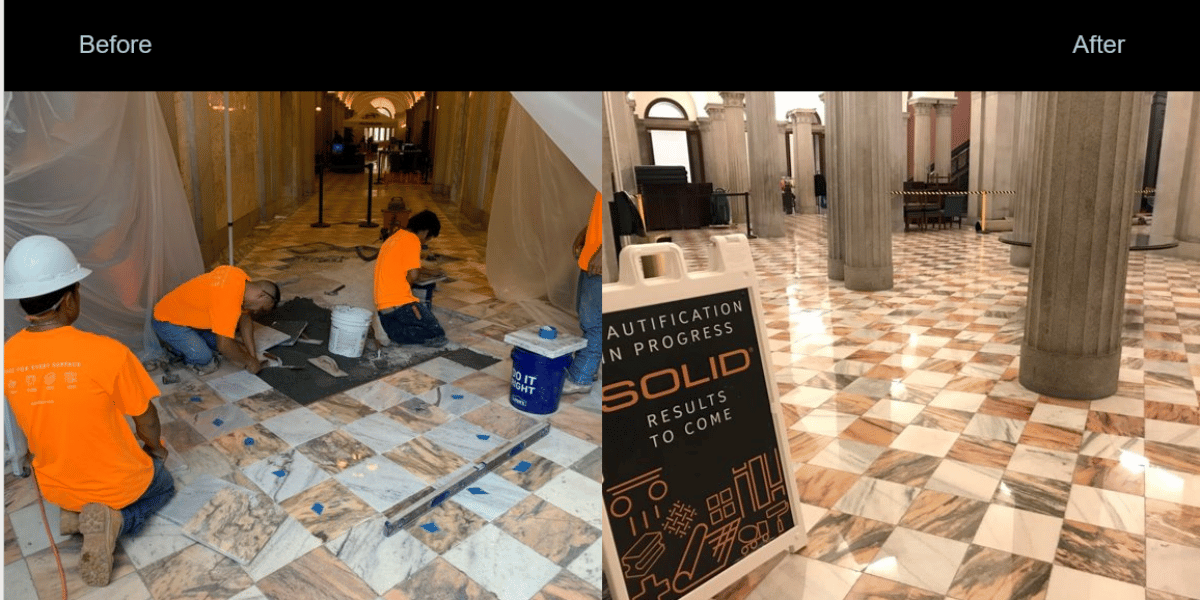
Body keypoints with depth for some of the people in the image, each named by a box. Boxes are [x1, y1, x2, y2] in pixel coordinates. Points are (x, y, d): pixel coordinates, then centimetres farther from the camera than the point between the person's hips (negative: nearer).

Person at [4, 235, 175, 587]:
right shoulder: (107, 353, -30)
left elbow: (46, 422, 3)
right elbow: (146, 419, -15)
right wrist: (155, 449, 8)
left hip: (56, 487, 6)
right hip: (118, 483, -6)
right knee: (163, 485, 29)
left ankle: (78, 514, 7)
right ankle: (112, 521, -1)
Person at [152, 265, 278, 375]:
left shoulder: (242, 278, -10)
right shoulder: (228, 300, -38)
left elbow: (245, 318, 2)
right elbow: (224, 345, -35)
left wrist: (252, 354, -1)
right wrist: (250, 362, -19)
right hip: (167, 320, -9)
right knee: (203, 358, -27)